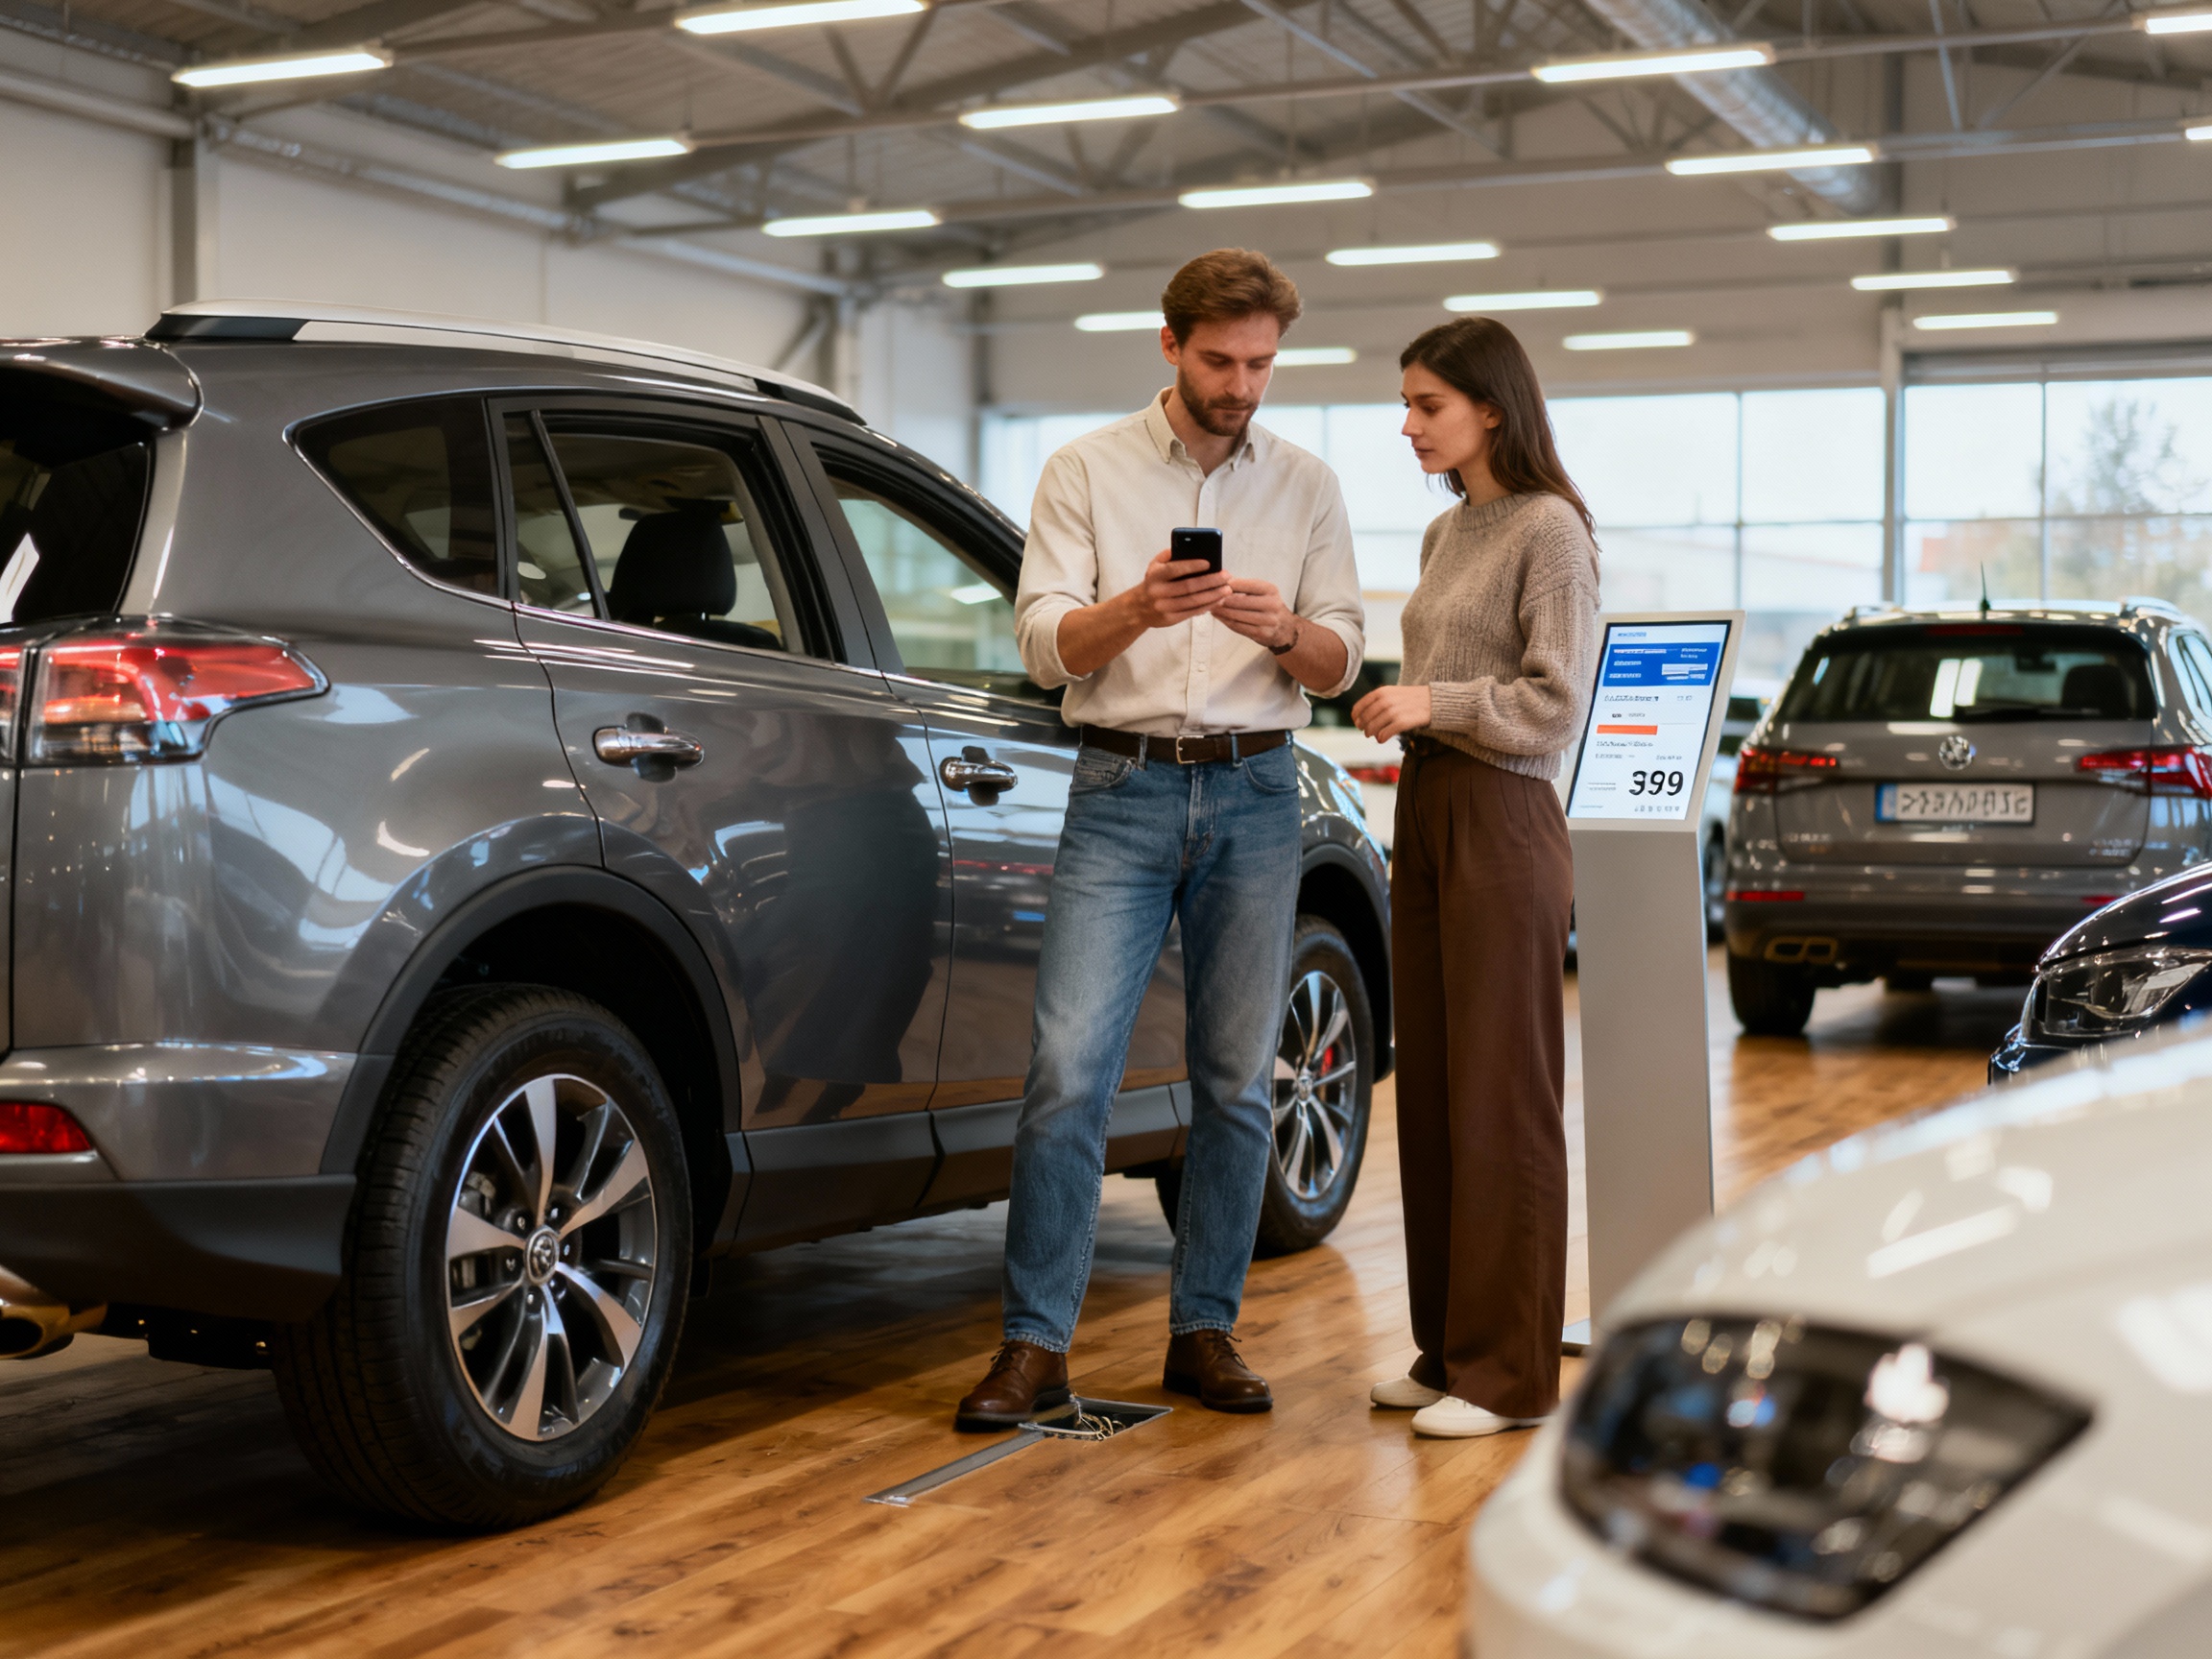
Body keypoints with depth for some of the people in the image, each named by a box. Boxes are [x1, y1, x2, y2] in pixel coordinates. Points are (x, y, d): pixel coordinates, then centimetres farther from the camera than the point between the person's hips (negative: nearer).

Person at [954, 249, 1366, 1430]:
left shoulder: (1307, 489, 11)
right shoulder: (1087, 471, 6)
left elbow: (1340, 664, 7)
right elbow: (1044, 646, -3)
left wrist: (1283, 631, -15)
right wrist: (1137, 608, -22)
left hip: (1253, 797, 2)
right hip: (1122, 789, -2)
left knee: (1238, 1079, 5)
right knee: (1068, 1068, -10)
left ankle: (1203, 1331, 16)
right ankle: (1036, 1345, -3)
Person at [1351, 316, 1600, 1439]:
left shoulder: (1548, 530, -8)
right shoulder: (1445, 536, 17)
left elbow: (1555, 706, -13)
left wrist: (1436, 702, -16)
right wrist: (1399, 712, 8)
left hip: (1501, 822, -8)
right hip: (1424, 812, 9)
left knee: (1500, 1102, -3)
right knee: (1429, 1095, 10)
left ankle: (1510, 1374, 5)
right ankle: (1447, 1350, 19)